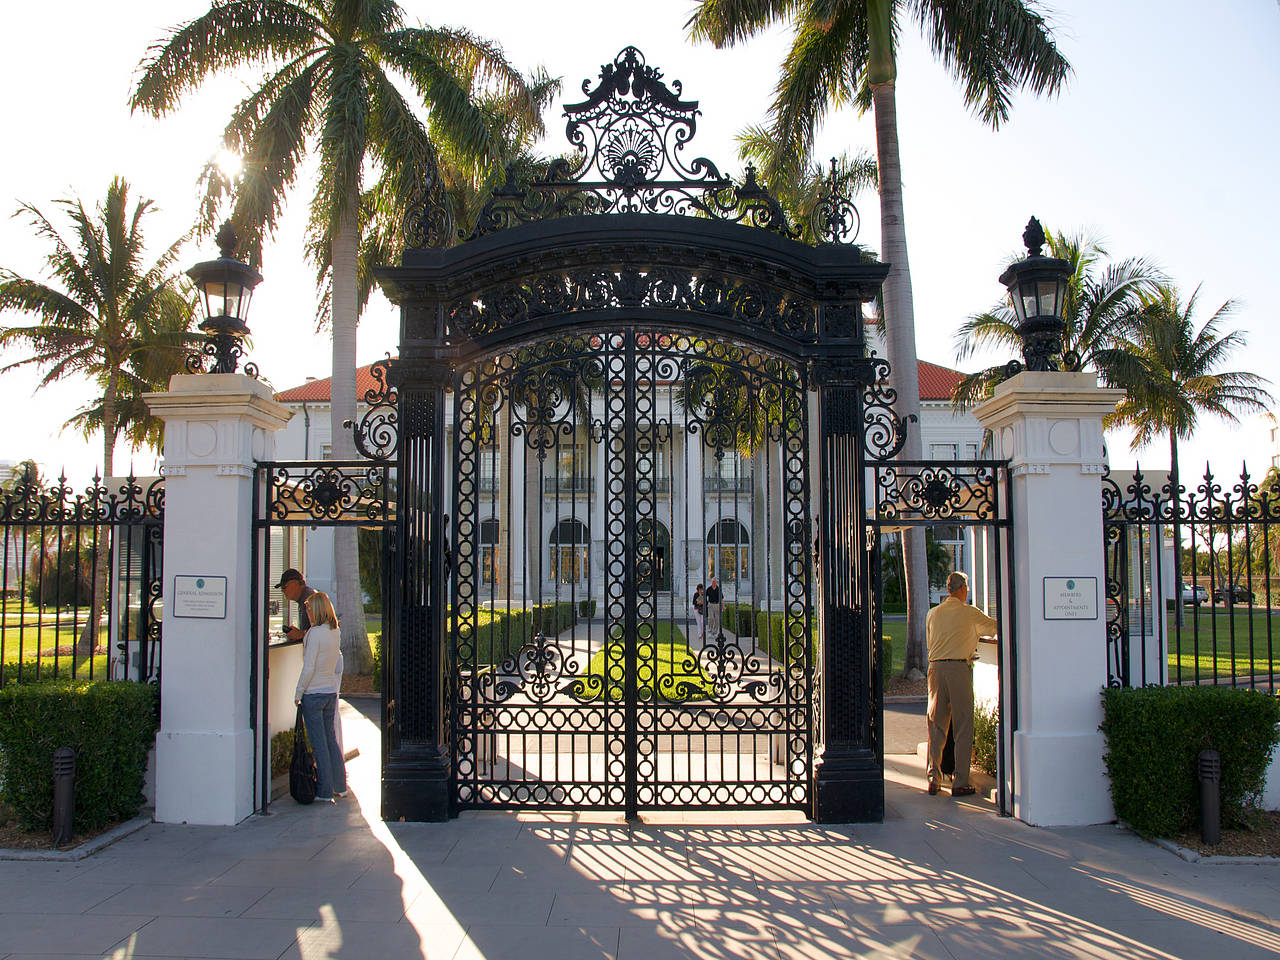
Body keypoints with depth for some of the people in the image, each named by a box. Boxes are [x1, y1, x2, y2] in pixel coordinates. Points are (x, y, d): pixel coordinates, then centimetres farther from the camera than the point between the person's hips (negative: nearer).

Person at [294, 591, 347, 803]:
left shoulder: (315, 633, -18)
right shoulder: (336, 632, 4)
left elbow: (308, 668, -18)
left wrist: (298, 693, -8)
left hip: (314, 693, -7)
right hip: (331, 691, 7)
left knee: (319, 744, 1)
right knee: (330, 738, 16)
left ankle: (325, 792, 6)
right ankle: (340, 786, 22)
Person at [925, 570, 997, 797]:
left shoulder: (933, 614, 13)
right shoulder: (970, 613, 2)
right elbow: (994, 627, 17)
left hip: (935, 668, 4)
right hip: (959, 668, -4)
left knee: (936, 725, 10)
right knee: (963, 726, 2)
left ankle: (933, 778, 10)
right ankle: (960, 782, 3)